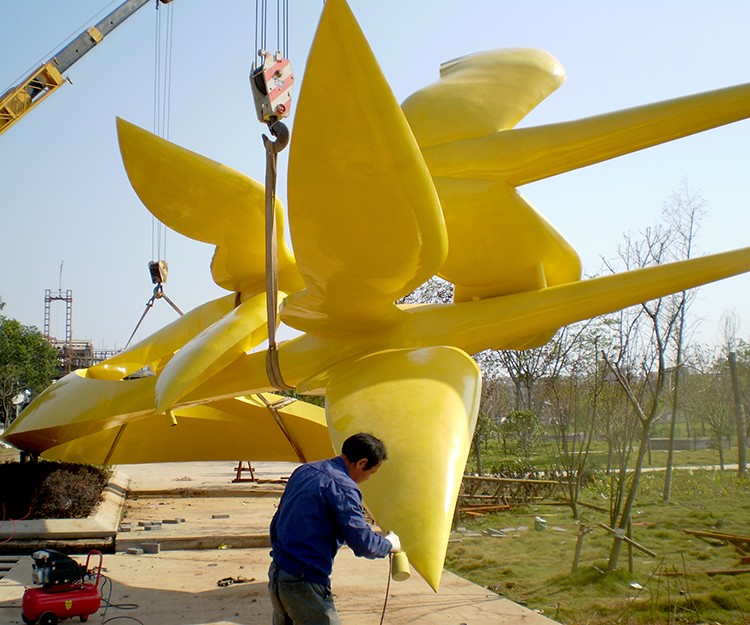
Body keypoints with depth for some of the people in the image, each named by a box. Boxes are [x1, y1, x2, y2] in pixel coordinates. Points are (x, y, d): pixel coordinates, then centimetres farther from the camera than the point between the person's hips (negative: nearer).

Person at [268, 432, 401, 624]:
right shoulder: (344, 488, -17)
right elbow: (362, 543, -16)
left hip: (275, 573, 9)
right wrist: (389, 544, 3)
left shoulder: (304, 471, 10)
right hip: (304, 584, -9)